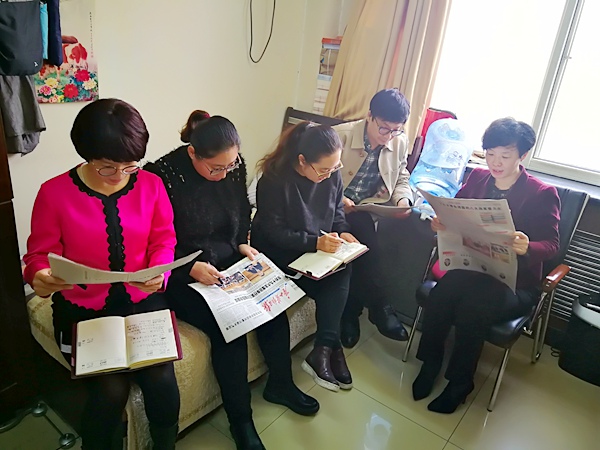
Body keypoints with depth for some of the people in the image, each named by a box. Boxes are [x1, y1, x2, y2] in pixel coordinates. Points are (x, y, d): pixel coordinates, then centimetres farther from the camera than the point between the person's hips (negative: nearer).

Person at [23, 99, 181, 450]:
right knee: (111, 388, -18)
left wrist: (159, 274, -16)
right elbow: (40, 253, -1)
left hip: (142, 301, 2)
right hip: (83, 308, -1)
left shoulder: (151, 185, -1)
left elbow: (164, 241, 4)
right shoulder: (54, 193, -7)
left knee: (162, 378, -17)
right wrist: (40, 277, -23)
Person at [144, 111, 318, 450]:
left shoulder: (234, 168, -3)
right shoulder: (163, 176, -20)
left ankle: (281, 385, 17)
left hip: (229, 263, 6)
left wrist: (243, 244, -2)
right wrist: (191, 268, -27)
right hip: (184, 277, -5)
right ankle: (241, 421, -1)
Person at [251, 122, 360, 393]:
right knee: (337, 283, -22)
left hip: (321, 248, 6)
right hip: (278, 255, -5)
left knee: (342, 272, -25)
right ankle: (331, 349, -5)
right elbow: (274, 233, -20)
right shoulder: (274, 180, -20)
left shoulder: (331, 175, -2)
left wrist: (343, 232, -11)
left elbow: (337, 212, 11)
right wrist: (315, 242, -30)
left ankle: (322, 351, -20)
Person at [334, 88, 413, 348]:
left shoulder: (400, 142, 4)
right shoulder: (341, 135, -11)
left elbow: (401, 179, 14)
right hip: (337, 208, -3)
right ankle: (379, 307, -8)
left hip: (369, 210, 4)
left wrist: (403, 200, -8)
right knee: (366, 242, -29)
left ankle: (351, 310, -4)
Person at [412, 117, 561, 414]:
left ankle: (459, 383, -6)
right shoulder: (477, 178, 9)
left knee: (471, 309, -31)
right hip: (472, 267, 3)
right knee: (440, 293, -28)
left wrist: (527, 247, -31)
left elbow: (551, 244, -8)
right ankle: (430, 363, -4)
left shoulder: (543, 194, -3)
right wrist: (441, 222, -15)